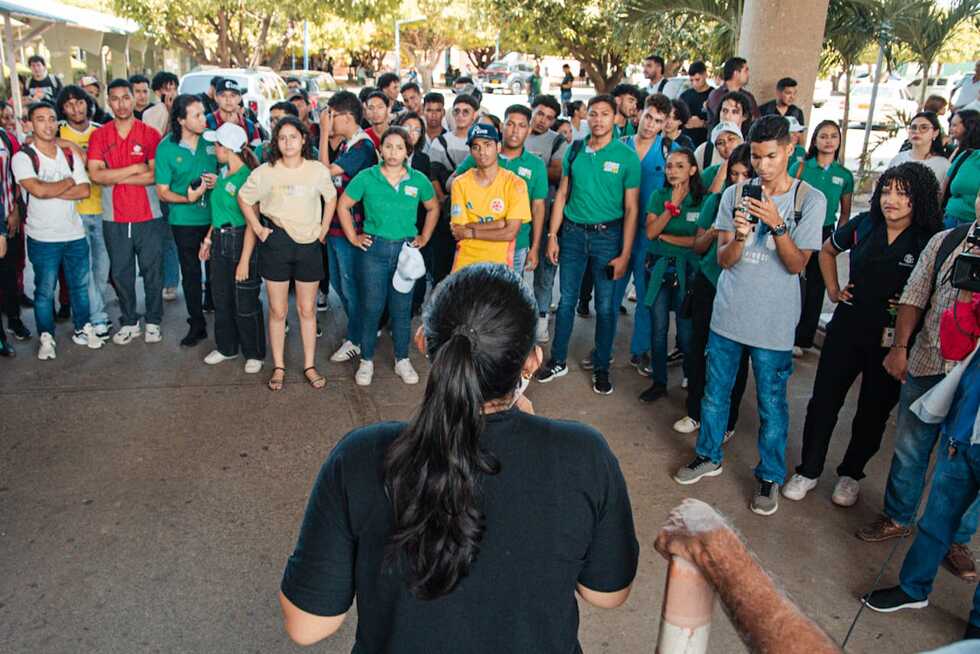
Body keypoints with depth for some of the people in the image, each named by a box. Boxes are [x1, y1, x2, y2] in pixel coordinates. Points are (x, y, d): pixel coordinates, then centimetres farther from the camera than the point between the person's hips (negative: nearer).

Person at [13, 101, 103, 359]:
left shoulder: (70, 156, 6)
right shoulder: (23, 158, -7)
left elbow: (84, 191, -5)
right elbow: (38, 190, -22)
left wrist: (51, 191, -14)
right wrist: (68, 182, -8)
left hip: (75, 233, 4)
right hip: (43, 238, -4)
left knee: (80, 285, 13)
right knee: (45, 290, 5)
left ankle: (83, 329, 28)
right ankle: (46, 338, 17)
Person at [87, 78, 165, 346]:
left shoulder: (150, 133, -1)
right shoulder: (99, 135, 3)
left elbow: (155, 174, -12)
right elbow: (95, 174, -8)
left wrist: (115, 177, -12)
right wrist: (134, 169, -12)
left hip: (148, 216, -2)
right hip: (115, 218, 2)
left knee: (152, 271, 6)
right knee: (121, 273, 10)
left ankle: (153, 322, 21)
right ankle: (129, 322, 24)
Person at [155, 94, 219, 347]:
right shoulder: (166, 147, -7)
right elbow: (162, 191, -5)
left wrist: (218, 181, -14)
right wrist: (187, 198, -22)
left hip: (214, 216, 1)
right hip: (184, 220, 0)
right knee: (191, 273, 9)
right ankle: (196, 324, 22)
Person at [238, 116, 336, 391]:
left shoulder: (318, 170, -2)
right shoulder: (265, 171, -3)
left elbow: (331, 198, 13)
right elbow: (244, 198, 8)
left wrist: (323, 229, 7)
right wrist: (257, 228, 1)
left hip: (309, 244, 1)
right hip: (276, 244, 0)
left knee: (307, 309, 8)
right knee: (277, 310, 6)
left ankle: (310, 366, 19)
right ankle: (278, 368, 17)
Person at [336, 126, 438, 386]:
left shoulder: (418, 180, 0)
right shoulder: (366, 178, -5)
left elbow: (433, 208, 15)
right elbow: (343, 205, 4)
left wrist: (424, 237, 8)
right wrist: (353, 237, 1)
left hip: (406, 250, 2)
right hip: (374, 249, -1)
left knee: (402, 308, 9)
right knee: (371, 308, 4)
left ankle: (402, 360, 24)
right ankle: (366, 361, 19)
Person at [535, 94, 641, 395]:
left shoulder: (627, 156, -6)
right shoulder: (574, 150, 4)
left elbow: (631, 208, -6)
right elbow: (562, 195, 8)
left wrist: (625, 254, -10)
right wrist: (552, 236, 3)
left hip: (607, 235, -2)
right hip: (572, 232, 3)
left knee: (605, 305, 6)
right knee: (566, 299, 10)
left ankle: (601, 367, 21)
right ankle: (558, 361, 24)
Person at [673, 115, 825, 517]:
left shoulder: (810, 200, -7)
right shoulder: (735, 194, 0)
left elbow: (796, 264, -11)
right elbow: (723, 259, -3)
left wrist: (777, 224, -25)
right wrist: (739, 237, -24)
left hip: (773, 322, -3)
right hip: (728, 313, 3)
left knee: (771, 404, 7)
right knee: (715, 392, 16)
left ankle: (769, 476, 26)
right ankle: (709, 456, 36)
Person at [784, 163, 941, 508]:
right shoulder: (864, 225, -4)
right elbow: (827, 250, 15)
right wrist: (833, 289, 6)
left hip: (891, 342, -2)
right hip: (846, 329, 2)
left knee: (873, 411, 13)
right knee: (823, 401, 6)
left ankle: (851, 473, 34)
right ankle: (808, 470, 23)